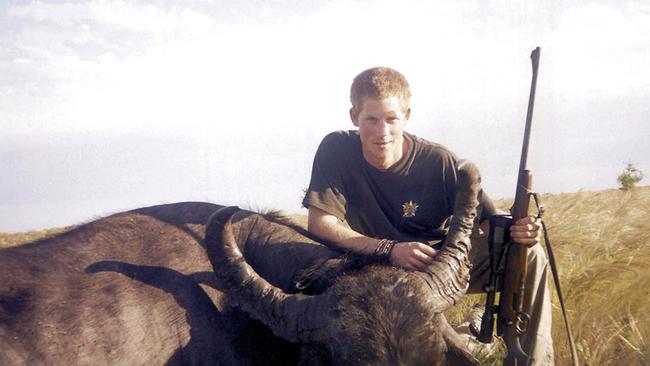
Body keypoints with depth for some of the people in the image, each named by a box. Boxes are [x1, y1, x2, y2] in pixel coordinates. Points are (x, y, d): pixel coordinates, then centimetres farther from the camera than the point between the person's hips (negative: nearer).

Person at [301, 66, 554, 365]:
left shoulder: (439, 162, -13)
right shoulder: (336, 150, -15)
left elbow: (486, 220, -10)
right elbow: (319, 223, -21)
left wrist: (515, 229, -35)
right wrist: (390, 250, -32)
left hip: (440, 261, 1)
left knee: (528, 255, -18)